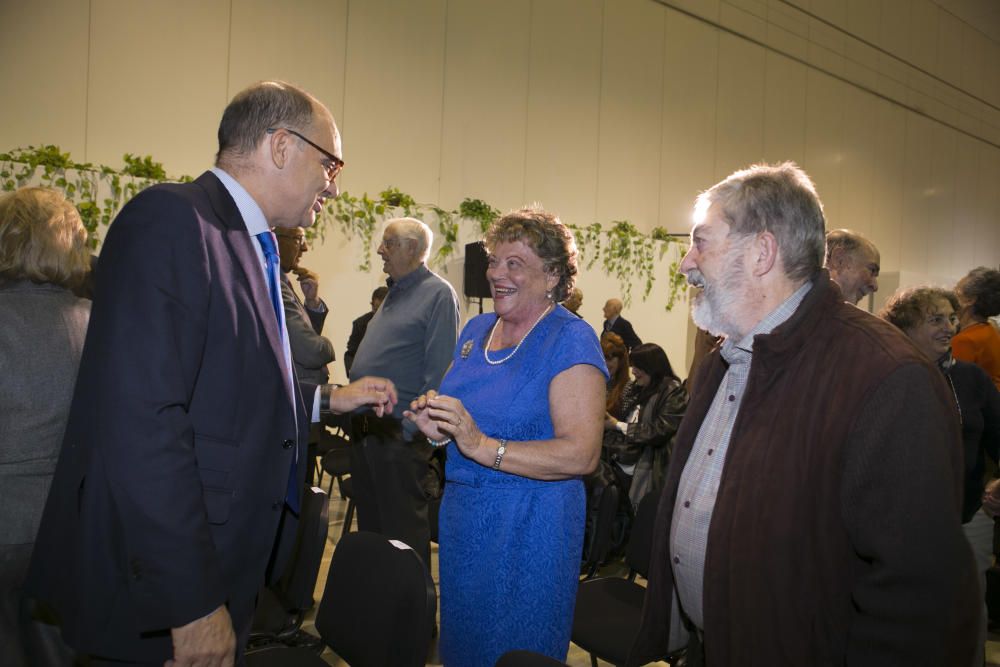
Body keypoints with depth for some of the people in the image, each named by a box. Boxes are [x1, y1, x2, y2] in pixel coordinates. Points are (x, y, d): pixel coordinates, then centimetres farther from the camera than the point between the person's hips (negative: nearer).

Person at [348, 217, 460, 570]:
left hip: (399, 432, -9)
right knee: (369, 519, 19)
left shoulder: (438, 294, -11)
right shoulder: (395, 292, 16)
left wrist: (410, 427, -20)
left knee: (402, 527, 2)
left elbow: (438, 372, -18)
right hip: (366, 427, 9)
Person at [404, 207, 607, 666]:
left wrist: (482, 446, -28)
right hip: (462, 513, 7)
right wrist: (437, 428, -7)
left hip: (529, 524, -7)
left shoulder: (571, 340, -15)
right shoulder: (476, 329, 6)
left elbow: (582, 454, -22)